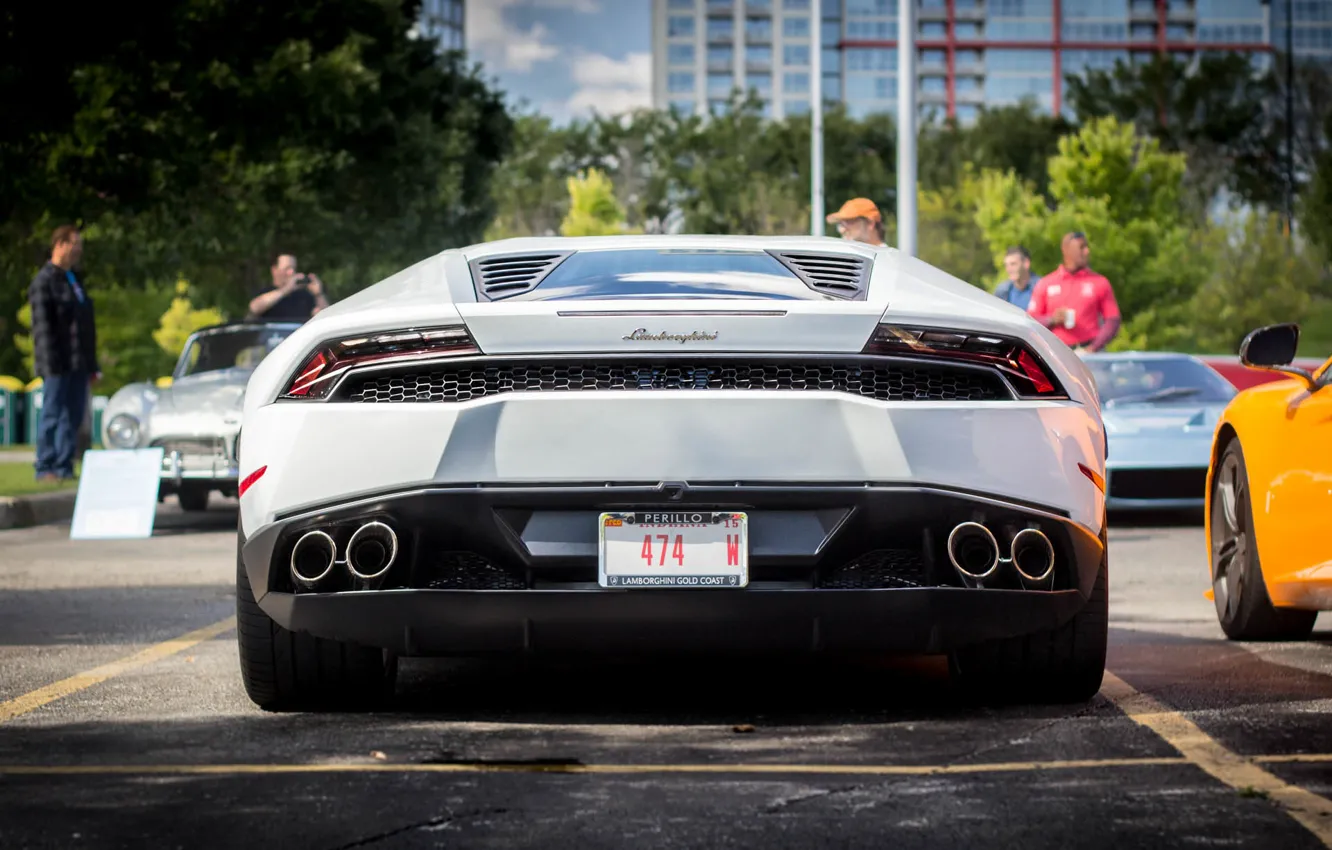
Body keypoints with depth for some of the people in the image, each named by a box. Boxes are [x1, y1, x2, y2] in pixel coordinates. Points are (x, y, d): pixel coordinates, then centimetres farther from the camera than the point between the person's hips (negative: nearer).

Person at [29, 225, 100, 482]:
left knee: (73, 419, 7)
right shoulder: (44, 282, -6)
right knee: (52, 416, -5)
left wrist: (92, 365, 17)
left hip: (78, 364, 8)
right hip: (58, 365, -8)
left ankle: (64, 468, 11)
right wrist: (51, 363, -20)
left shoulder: (75, 280, 20)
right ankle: (45, 468, -1)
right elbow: (43, 326, -13)